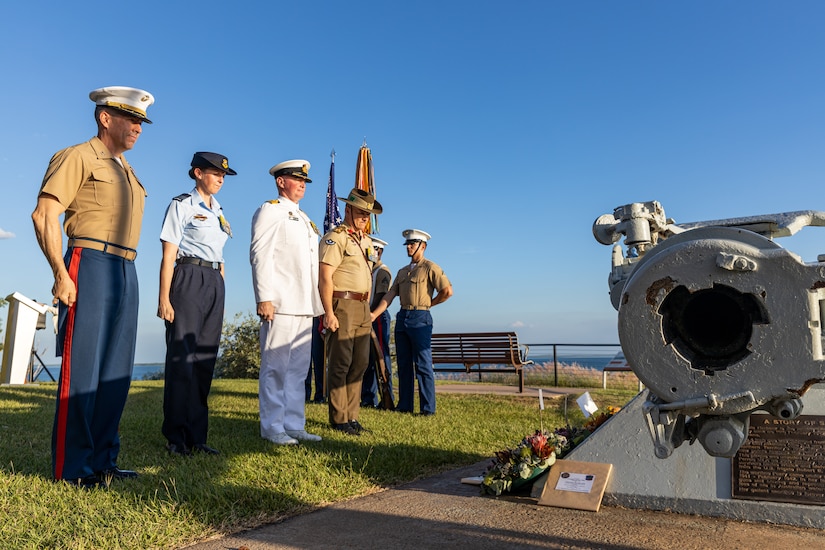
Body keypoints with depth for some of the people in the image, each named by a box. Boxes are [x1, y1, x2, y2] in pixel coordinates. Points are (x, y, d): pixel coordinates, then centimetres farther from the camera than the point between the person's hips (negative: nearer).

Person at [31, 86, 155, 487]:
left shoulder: (126, 172, 22)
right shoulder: (79, 157, -1)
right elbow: (44, 215, -10)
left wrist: (125, 272, 14)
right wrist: (61, 273, -17)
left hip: (126, 273, 8)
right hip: (90, 266, -8)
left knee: (116, 371, 8)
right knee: (82, 369, -4)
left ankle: (103, 460, 18)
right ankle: (70, 467, 6)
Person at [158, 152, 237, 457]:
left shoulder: (219, 212, 20)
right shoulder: (181, 205, 0)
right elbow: (168, 255, -6)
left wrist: (221, 295, 16)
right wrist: (164, 298, -13)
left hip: (215, 283, 7)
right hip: (189, 279, -6)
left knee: (205, 359, 6)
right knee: (182, 357, -7)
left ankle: (196, 435, 13)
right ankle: (177, 436, 3)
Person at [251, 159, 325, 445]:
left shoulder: (304, 219, 24)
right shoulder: (270, 211, 0)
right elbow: (260, 255, -10)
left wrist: (317, 304, 17)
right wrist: (264, 298, -18)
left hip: (304, 306, 8)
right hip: (281, 304, -8)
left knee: (298, 368, 10)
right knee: (275, 367, -3)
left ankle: (294, 425, 17)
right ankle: (272, 428, 5)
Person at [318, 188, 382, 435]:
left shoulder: (366, 240, 18)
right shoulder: (335, 237, -8)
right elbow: (325, 278, -15)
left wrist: (367, 308, 18)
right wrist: (329, 312, -21)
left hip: (363, 308, 9)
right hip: (342, 306, -9)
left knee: (360, 363, 11)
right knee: (340, 364, -3)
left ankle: (352, 416, 21)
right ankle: (339, 420, 7)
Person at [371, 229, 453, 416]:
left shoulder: (430, 267, -2)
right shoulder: (402, 271, 18)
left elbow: (447, 291, -10)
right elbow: (390, 295, 11)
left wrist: (429, 303, -1)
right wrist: (374, 314, -1)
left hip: (420, 318, -7)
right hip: (402, 317, 7)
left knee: (423, 364, -5)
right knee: (403, 364, 9)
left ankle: (428, 408, 0)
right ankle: (404, 405, 16)